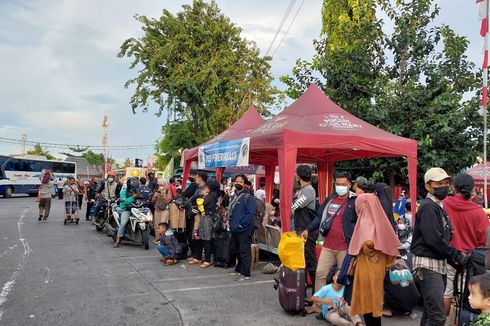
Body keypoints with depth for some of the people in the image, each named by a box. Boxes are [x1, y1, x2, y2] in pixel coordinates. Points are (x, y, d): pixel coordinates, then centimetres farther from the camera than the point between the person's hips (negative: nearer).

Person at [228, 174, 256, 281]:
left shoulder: (248, 197, -12)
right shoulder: (234, 196, 15)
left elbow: (250, 214, -19)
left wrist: (240, 225, -19)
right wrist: (230, 222, 9)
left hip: (244, 229, -9)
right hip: (234, 229, 9)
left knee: (244, 252, -3)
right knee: (236, 251, 19)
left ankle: (246, 274, 4)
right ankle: (238, 270, 34)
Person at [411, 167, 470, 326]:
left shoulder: (438, 206, 17)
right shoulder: (428, 207, -13)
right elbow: (434, 239, -20)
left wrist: (453, 257, 6)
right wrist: (457, 255, -10)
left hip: (439, 264, 10)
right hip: (428, 264, -10)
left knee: (430, 312, 17)